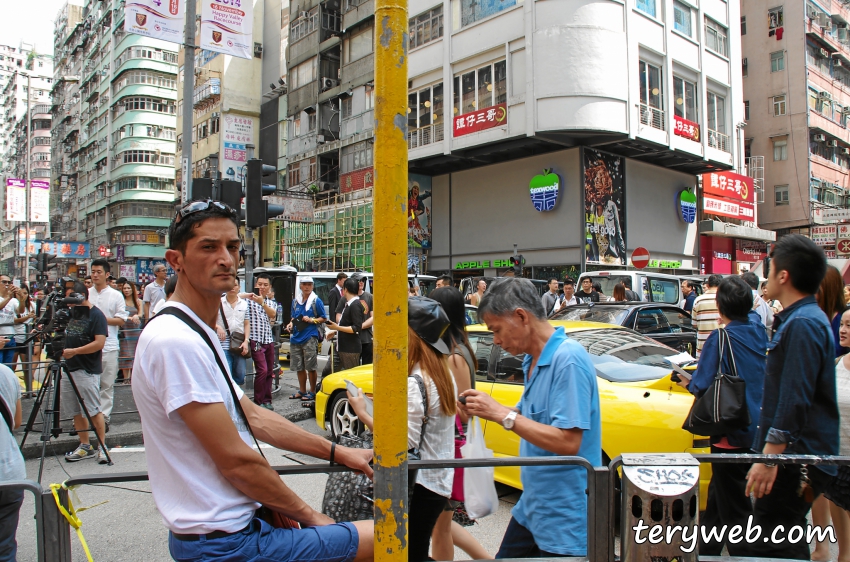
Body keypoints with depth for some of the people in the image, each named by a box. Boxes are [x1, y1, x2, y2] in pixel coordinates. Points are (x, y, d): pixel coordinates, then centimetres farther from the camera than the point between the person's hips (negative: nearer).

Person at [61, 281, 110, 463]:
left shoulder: (96, 315, -9)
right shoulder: (71, 313, 13)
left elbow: (99, 343, -17)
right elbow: (65, 337, 24)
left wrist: (74, 351, -19)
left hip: (88, 370, -8)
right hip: (69, 368, 8)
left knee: (95, 410, -5)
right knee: (76, 411, 11)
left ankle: (102, 447, 1)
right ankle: (84, 446, 20)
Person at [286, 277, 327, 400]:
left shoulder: (316, 301, -3)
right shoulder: (295, 301, 12)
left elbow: (324, 318, -1)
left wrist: (311, 320, -14)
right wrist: (291, 324, 4)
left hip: (310, 338, -6)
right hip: (296, 338, 6)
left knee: (311, 367, -1)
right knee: (299, 367, 13)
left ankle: (312, 392, 10)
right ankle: (302, 391, 26)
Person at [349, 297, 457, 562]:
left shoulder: (415, 383, -22)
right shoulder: (443, 375, 5)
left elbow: (404, 443, -23)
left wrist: (363, 413, -17)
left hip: (421, 485, -9)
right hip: (439, 481, 9)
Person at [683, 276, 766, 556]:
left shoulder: (721, 338, -19)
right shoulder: (758, 330, 0)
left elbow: (702, 386, -18)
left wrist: (688, 383, 0)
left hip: (731, 435, -7)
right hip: (757, 432, 7)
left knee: (734, 509, 4)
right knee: (719, 496, 21)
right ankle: (705, 550, 36)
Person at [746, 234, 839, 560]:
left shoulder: (802, 324, -18)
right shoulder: (805, 319, 16)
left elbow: (795, 400, -25)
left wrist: (769, 457, -24)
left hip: (795, 457, -11)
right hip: (796, 454, 11)